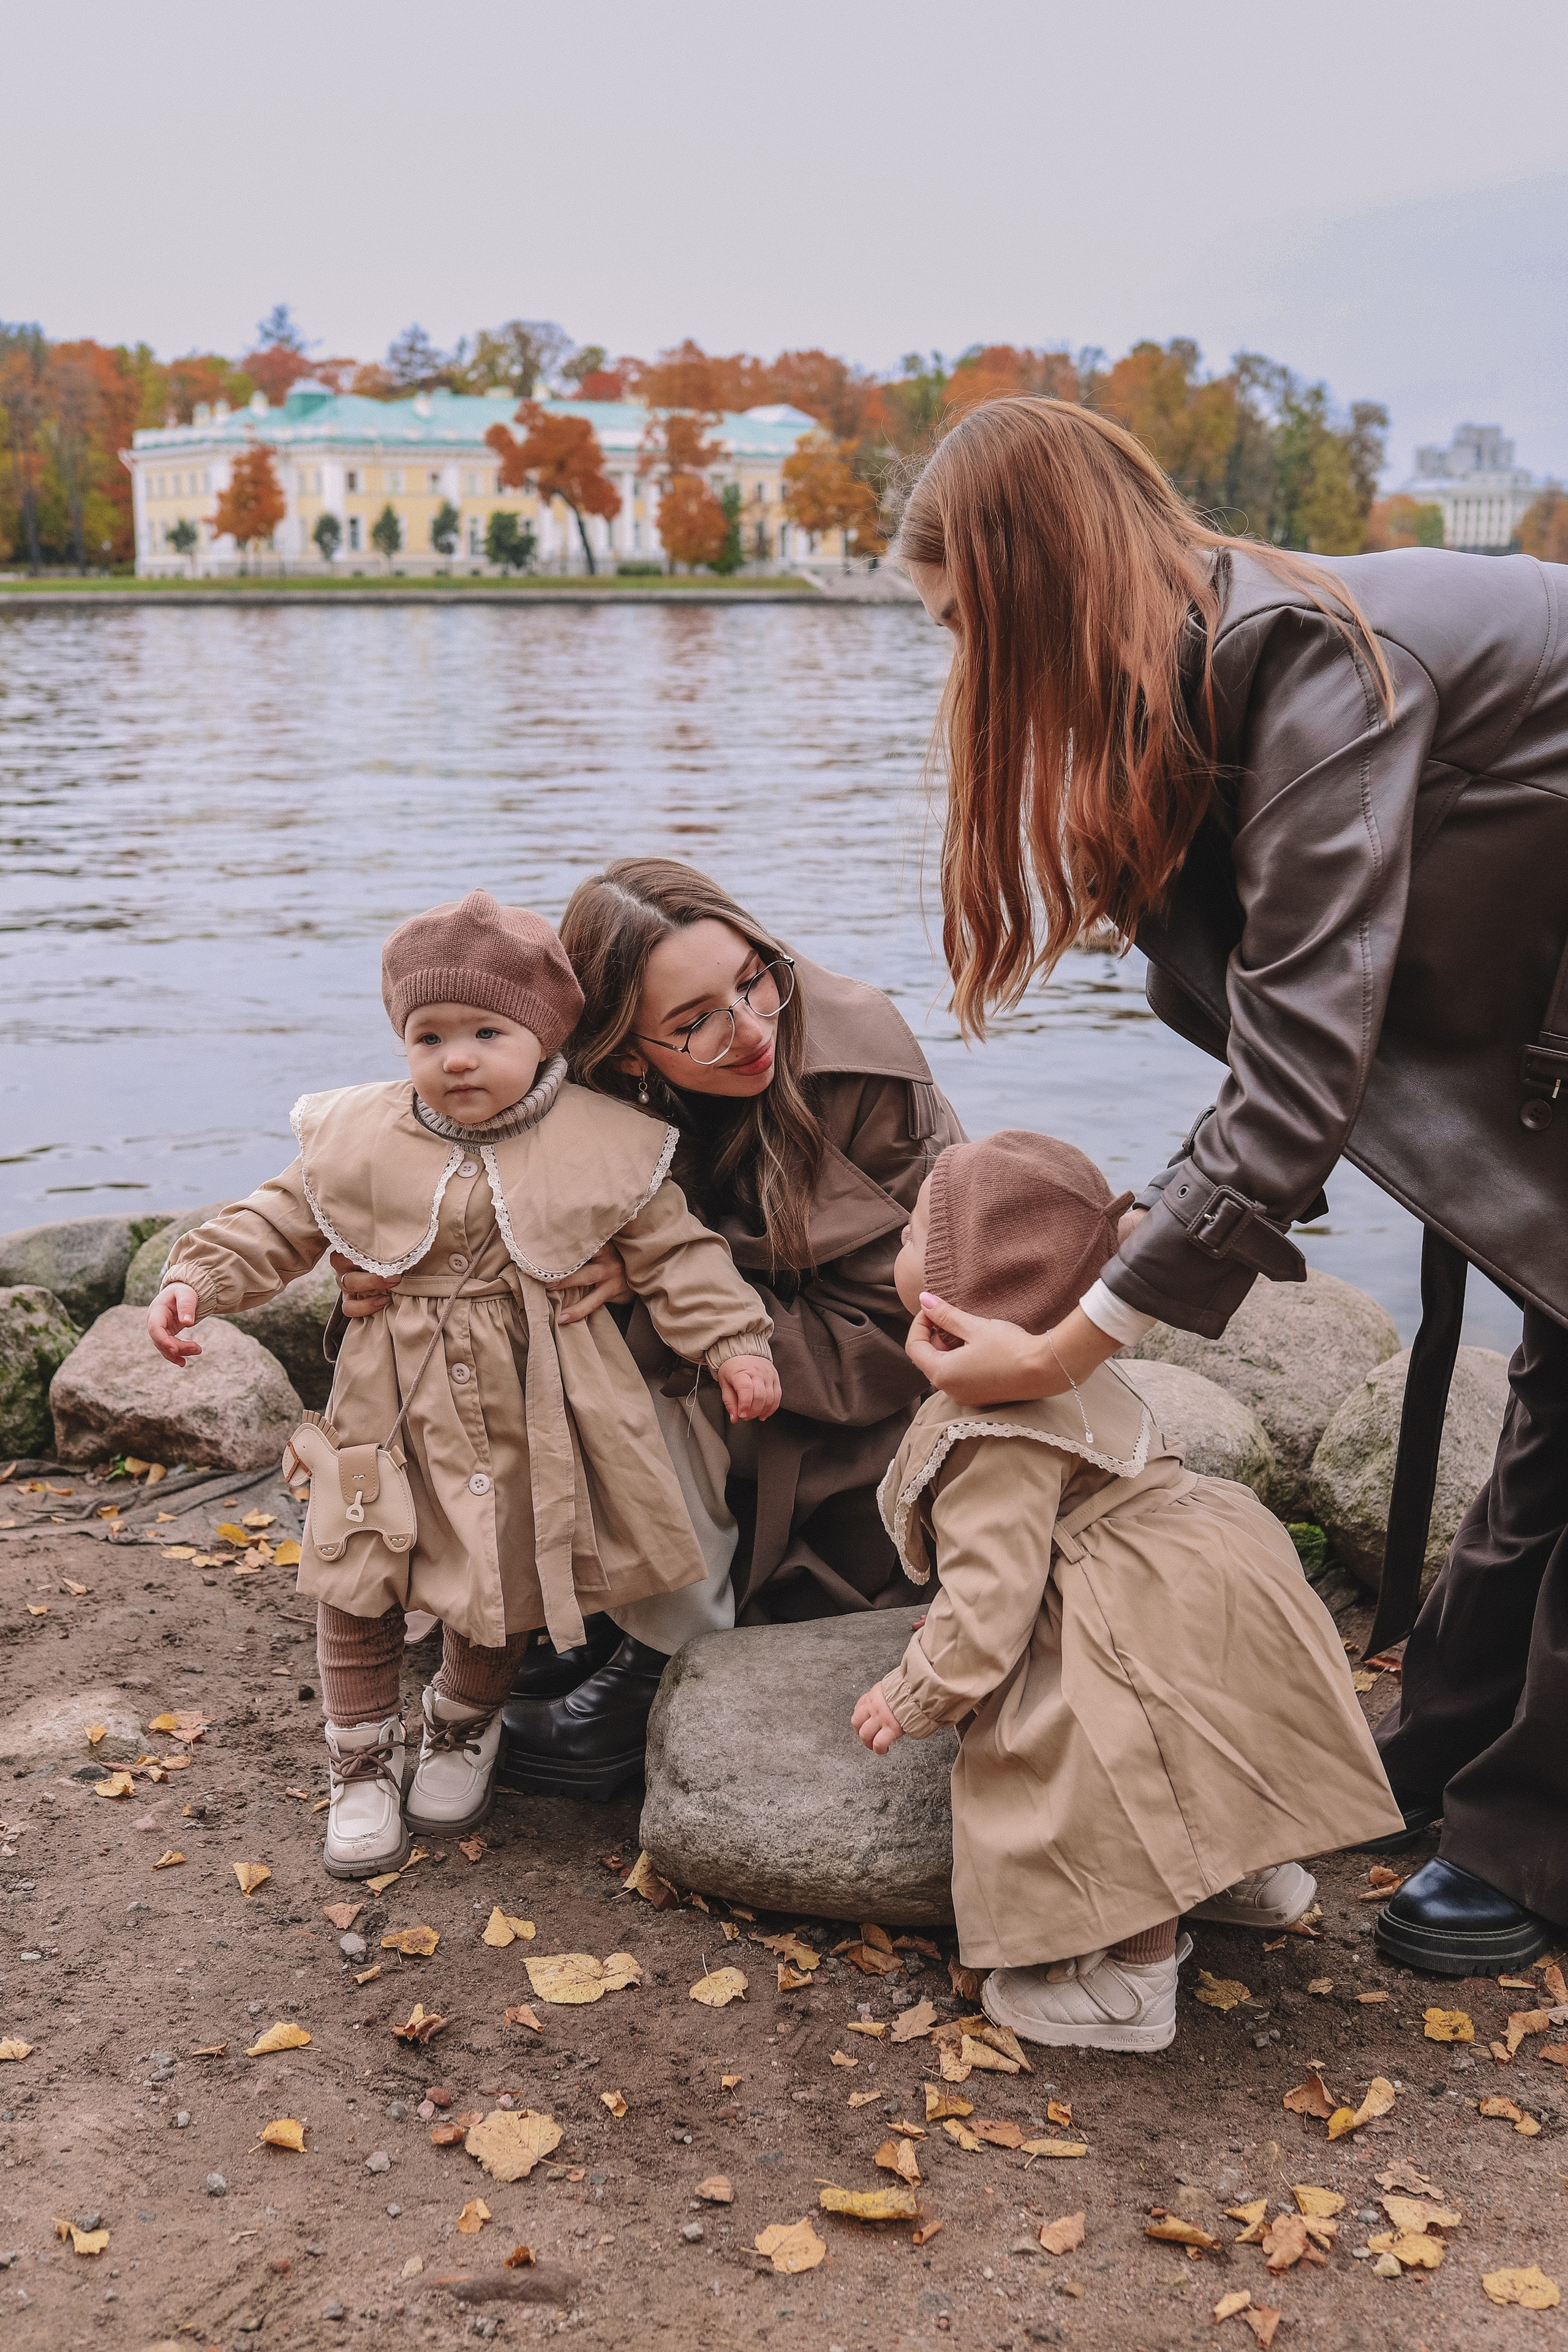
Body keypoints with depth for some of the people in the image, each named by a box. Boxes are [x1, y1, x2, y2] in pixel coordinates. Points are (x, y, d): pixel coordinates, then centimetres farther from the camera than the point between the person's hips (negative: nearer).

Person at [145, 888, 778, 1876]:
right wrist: (197, 1278, -6)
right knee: (359, 1582, 7)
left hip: (528, 1418, -1)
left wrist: (732, 1341, -10)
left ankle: (466, 1729, 42)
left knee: (501, 1591, 12)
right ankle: (365, 1756, 30)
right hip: (393, 1409, 2)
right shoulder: (360, 1136, -4)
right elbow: (281, 1223, 5)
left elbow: (674, 1251, -3)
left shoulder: (603, 1148, -9)